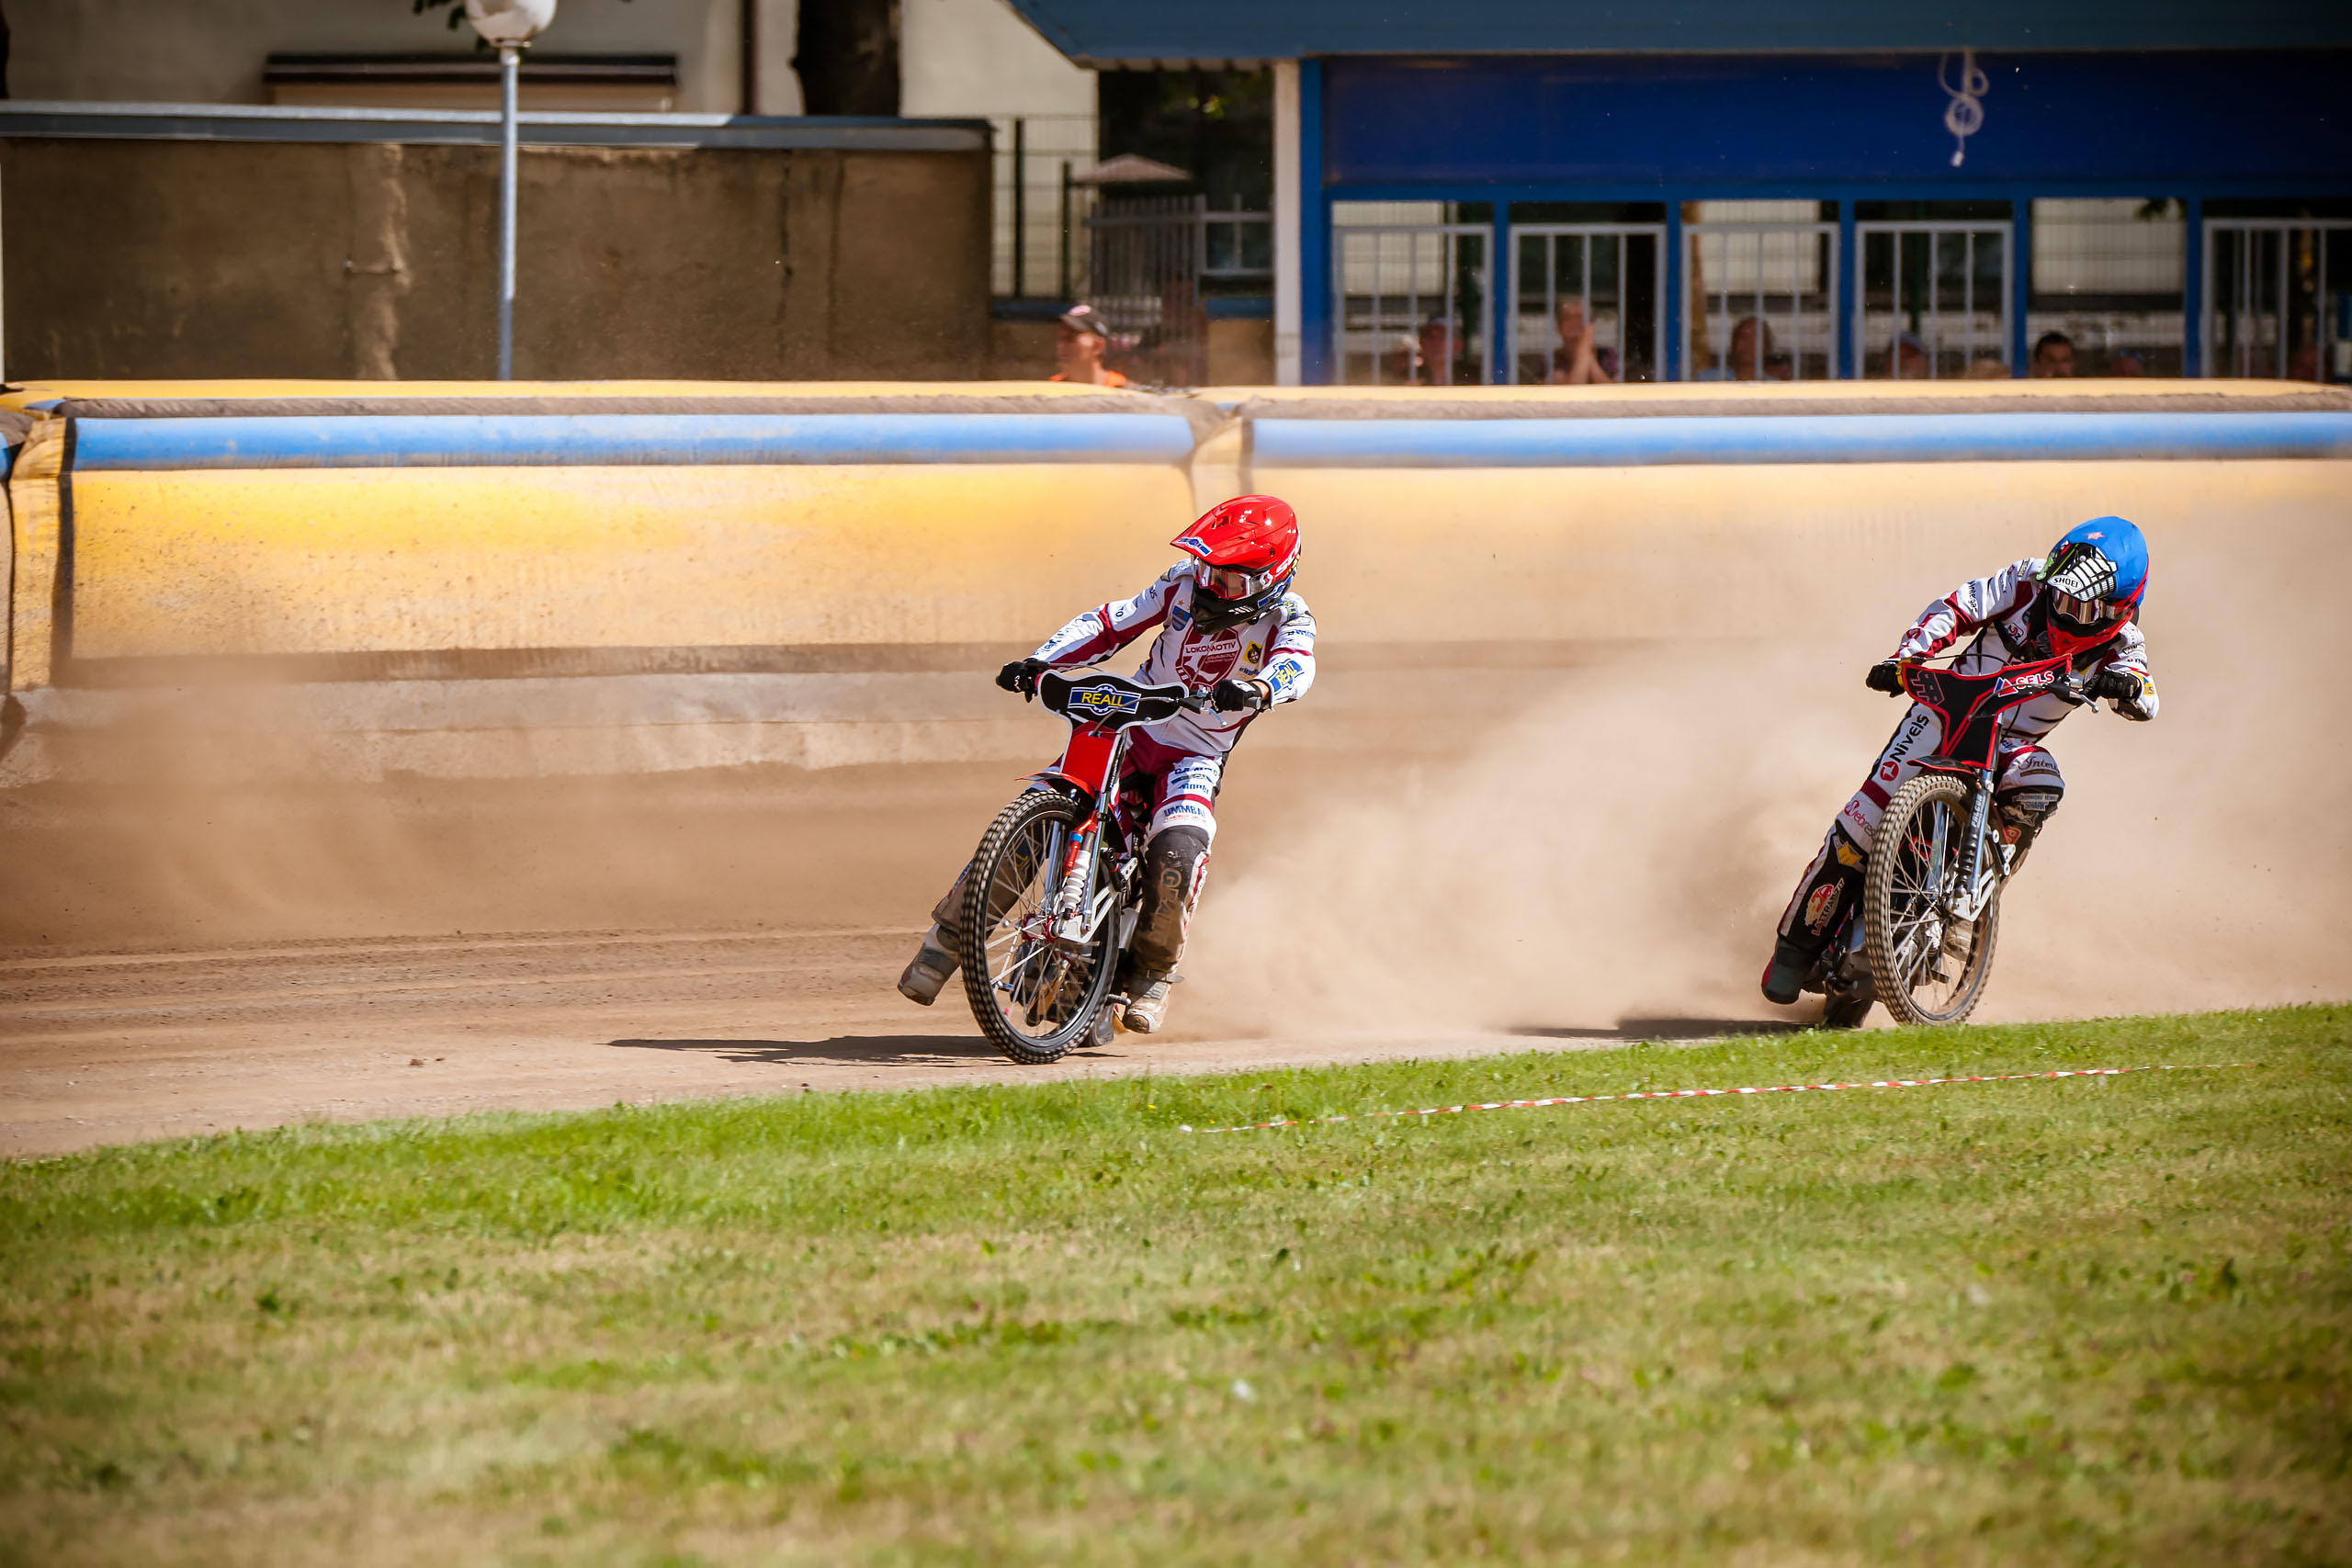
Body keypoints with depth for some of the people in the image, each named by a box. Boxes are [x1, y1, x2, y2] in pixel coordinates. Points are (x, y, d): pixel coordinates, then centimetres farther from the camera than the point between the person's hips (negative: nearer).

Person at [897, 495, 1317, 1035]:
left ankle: (1153, 975, -5)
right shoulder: (1186, 582, -1)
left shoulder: (1288, 619, -10)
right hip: (1128, 729, 3)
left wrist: (1257, 688, -55)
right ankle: (948, 936, 0)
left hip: (1196, 758, -3)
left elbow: (1295, 665, -32)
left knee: (1177, 855, -31)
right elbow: (1112, 624, 0)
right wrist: (1040, 661, -14)